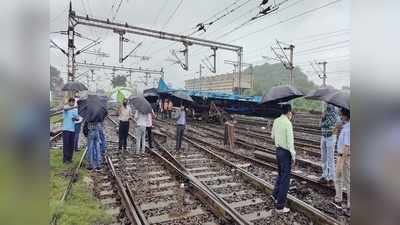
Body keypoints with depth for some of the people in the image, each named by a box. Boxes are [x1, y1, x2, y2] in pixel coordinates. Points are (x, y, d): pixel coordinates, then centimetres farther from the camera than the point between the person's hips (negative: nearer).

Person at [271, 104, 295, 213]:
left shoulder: (276, 121, 3)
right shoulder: (288, 123, -19)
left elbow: (272, 136, 15)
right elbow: (290, 141, -20)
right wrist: (293, 155, -12)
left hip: (278, 150, 8)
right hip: (286, 152, -8)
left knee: (280, 173, 26)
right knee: (285, 178, 2)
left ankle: (275, 195, 41)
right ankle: (280, 206, 10)